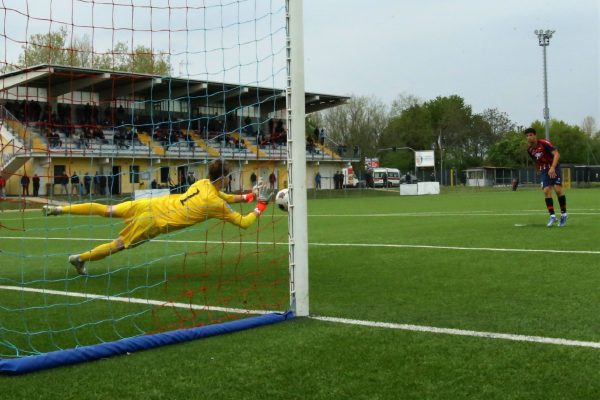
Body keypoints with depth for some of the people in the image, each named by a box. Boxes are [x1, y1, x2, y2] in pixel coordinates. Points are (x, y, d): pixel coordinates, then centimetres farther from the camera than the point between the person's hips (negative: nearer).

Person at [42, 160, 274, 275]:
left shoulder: (203, 183, 8)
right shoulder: (215, 204, -13)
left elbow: (224, 197, 29)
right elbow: (244, 223, -7)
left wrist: (247, 197, 21)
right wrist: (261, 206, 3)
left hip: (151, 204, 6)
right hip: (154, 222, -6)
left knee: (106, 210, 11)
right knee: (119, 245, 8)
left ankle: (58, 209, 9)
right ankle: (80, 259, 15)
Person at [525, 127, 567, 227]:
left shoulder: (544, 143, -18)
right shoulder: (529, 149, 1)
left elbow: (556, 154, -25)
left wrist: (553, 167, -35)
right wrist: (539, 170, 20)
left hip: (554, 168, -5)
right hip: (544, 170, 5)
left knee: (558, 189, -16)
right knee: (546, 191, -10)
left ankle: (564, 214, -1)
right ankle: (552, 216, -6)